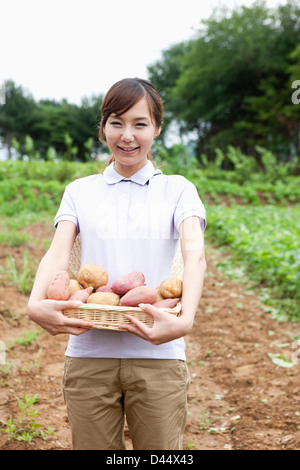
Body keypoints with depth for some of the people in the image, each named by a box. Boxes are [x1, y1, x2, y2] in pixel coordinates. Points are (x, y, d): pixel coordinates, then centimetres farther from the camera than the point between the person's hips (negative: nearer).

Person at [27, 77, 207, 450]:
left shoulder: (178, 189, 7)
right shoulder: (80, 191, 12)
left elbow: (194, 253, -10)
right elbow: (58, 251, -4)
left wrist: (185, 319, -29)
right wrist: (36, 304, -25)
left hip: (157, 354, -1)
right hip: (89, 353, 1)